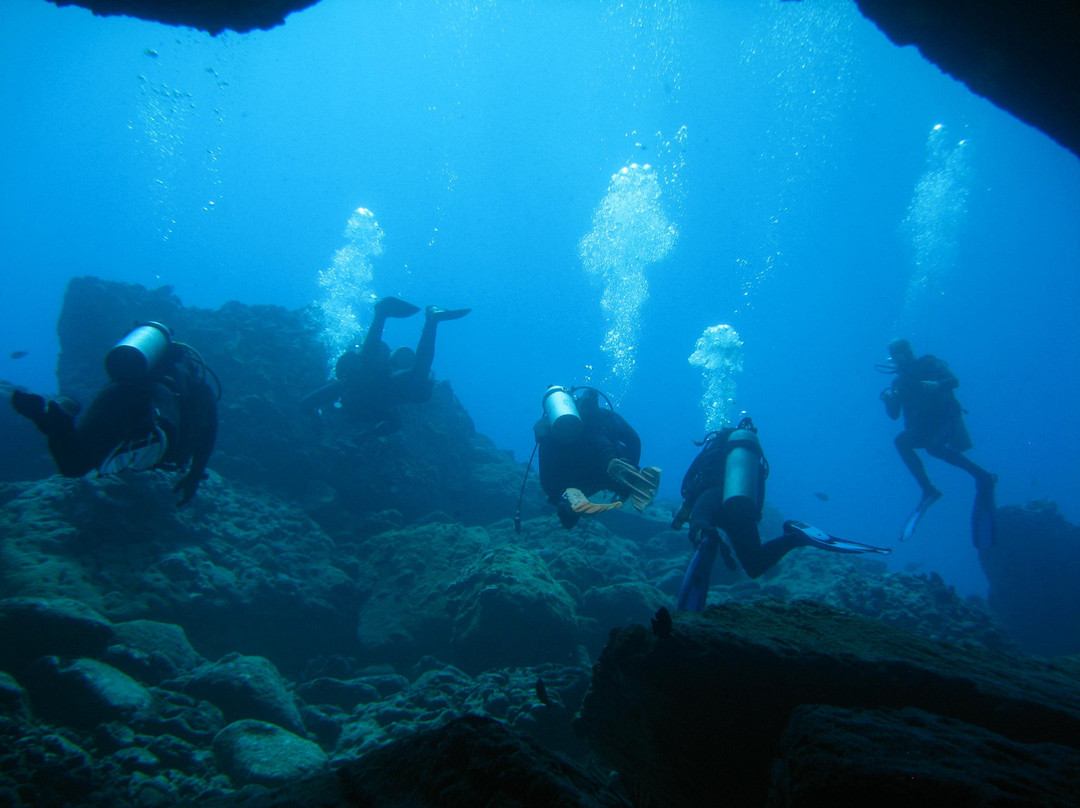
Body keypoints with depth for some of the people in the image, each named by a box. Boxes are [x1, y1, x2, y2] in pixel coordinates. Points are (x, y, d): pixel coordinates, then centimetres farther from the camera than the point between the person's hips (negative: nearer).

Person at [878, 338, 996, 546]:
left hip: (947, 421, -5)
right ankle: (928, 491, -16)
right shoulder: (899, 382, 13)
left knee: (933, 447, -32)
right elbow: (894, 414, 7)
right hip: (924, 429, 6)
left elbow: (954, 381, -15)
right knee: (901, 441, -20)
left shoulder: (930, 365, -1)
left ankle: (983, 477, -20)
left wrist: (938, 385, -35)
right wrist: (888, 400, -13)